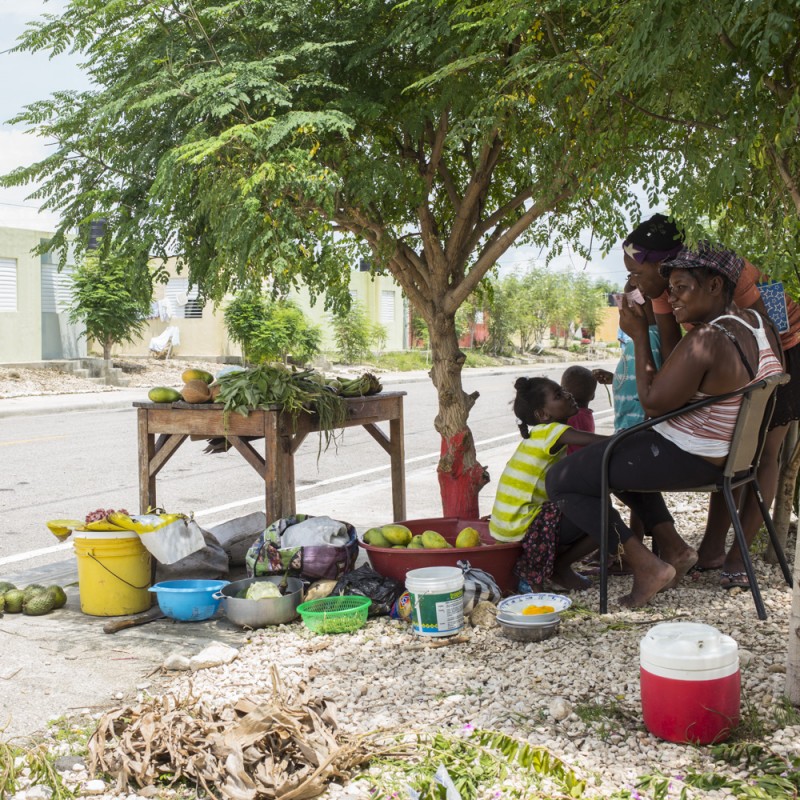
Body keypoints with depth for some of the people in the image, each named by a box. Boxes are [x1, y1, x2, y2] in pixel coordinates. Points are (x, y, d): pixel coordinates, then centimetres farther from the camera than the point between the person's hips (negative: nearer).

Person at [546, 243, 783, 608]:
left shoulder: (704, 340, -27)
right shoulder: (758, 323, 0)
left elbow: (653, 402, -20)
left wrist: (639, 335, -13)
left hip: (686, 460, -10)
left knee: (559, 480, -3)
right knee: (616, 457, 33)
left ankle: (646, 565, -4)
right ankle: (673, 546, 22)